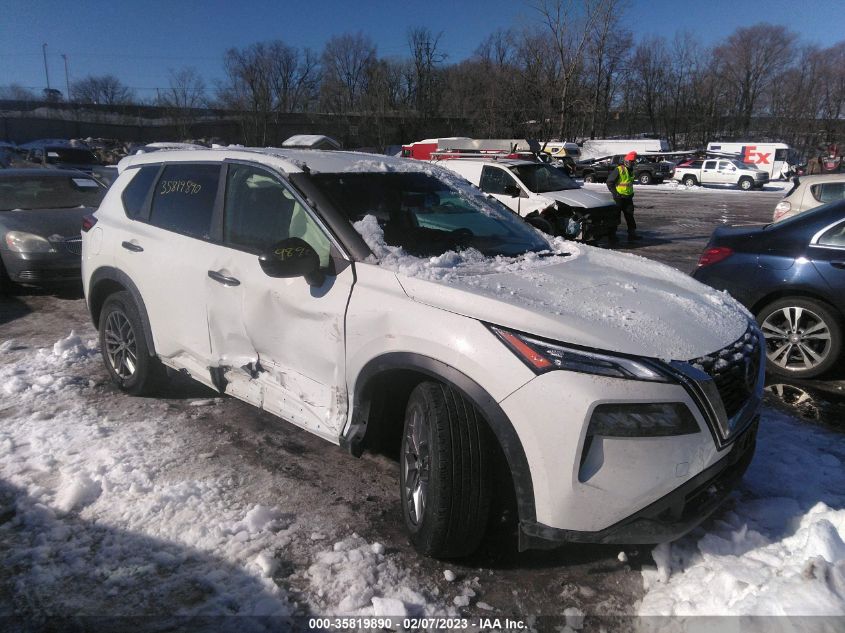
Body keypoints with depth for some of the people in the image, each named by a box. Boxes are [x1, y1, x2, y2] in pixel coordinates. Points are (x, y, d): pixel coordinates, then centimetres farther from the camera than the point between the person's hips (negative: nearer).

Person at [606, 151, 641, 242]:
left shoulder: (631, 170, 13)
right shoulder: (618, 170, -13)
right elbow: (609, 182, -14)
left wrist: (631, 192, 18)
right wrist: (615, 193, -16)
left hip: (628, 197, 8)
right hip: (619, 197, -8)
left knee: (630, 215, 8)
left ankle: (632, 234, 13)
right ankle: (612, 235, 7)